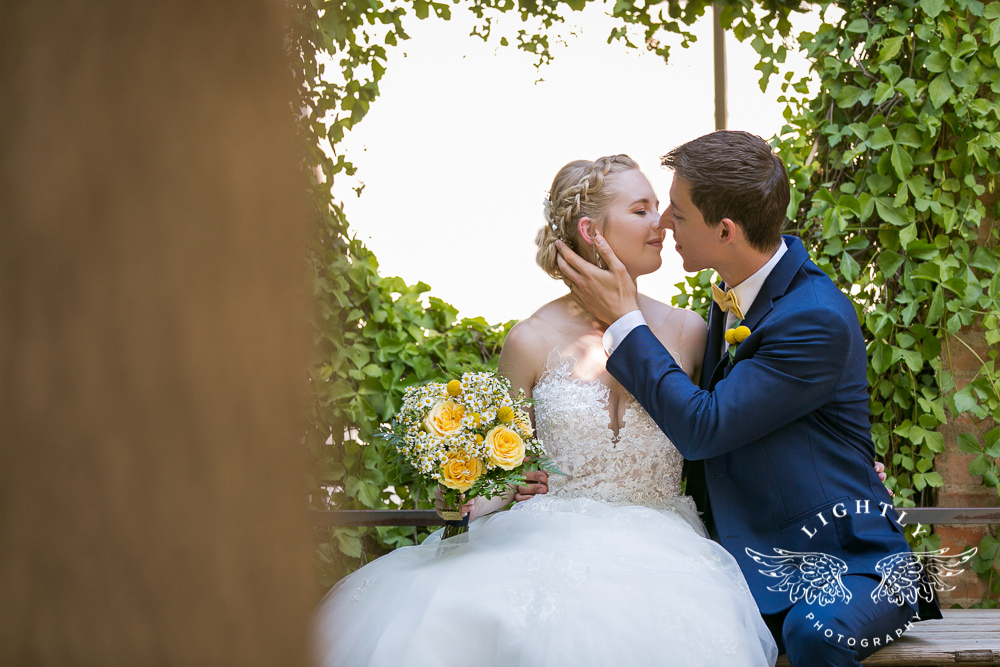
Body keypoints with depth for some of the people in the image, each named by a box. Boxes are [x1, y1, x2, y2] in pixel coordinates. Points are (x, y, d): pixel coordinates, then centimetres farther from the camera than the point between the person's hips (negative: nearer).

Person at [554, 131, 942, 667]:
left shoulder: (818, 320, -19)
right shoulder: (731, 299, 8)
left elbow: (704, 428, -18)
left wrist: (624, 320, -11)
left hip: (848, 563, -6)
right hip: (754, 564, 6)